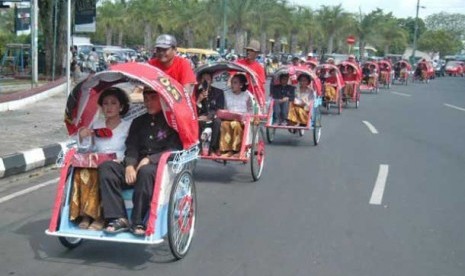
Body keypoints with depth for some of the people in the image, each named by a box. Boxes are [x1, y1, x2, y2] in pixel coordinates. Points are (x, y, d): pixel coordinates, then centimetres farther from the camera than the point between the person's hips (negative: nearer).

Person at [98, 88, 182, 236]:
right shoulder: (138, 122, 22)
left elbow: (174, 150, -6)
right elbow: (131, 147, 11)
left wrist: (149, 159, -16)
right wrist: (129, 165, -10)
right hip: (135, 169, 5)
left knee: (146, 171, -39)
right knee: (105, 167, -19)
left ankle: (138, 222, -28)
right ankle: (118, 218, -27)